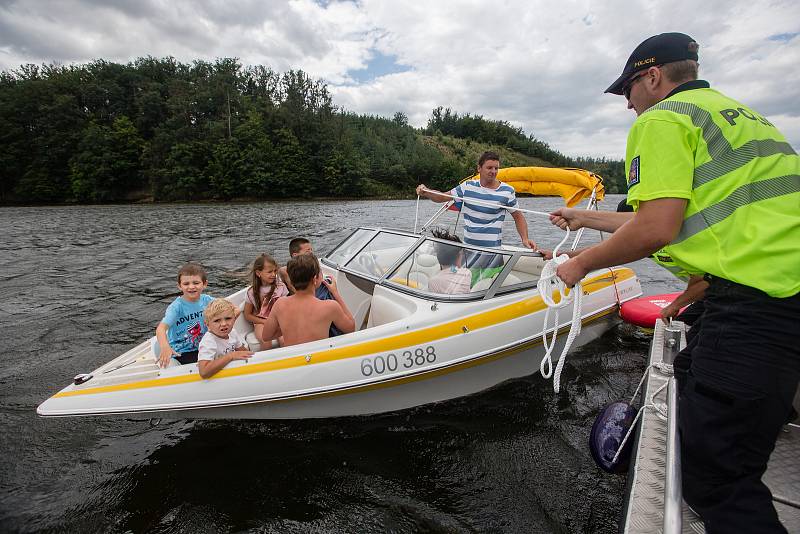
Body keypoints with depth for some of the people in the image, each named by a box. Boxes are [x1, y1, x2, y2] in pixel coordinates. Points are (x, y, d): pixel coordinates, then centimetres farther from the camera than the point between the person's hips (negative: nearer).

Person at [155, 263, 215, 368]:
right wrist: (165, 346, -49)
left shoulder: (207, 300, -4)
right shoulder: (177, 306, -16)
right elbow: (161, 328, -29)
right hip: (180, 353, -5)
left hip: (201, 347, 5)